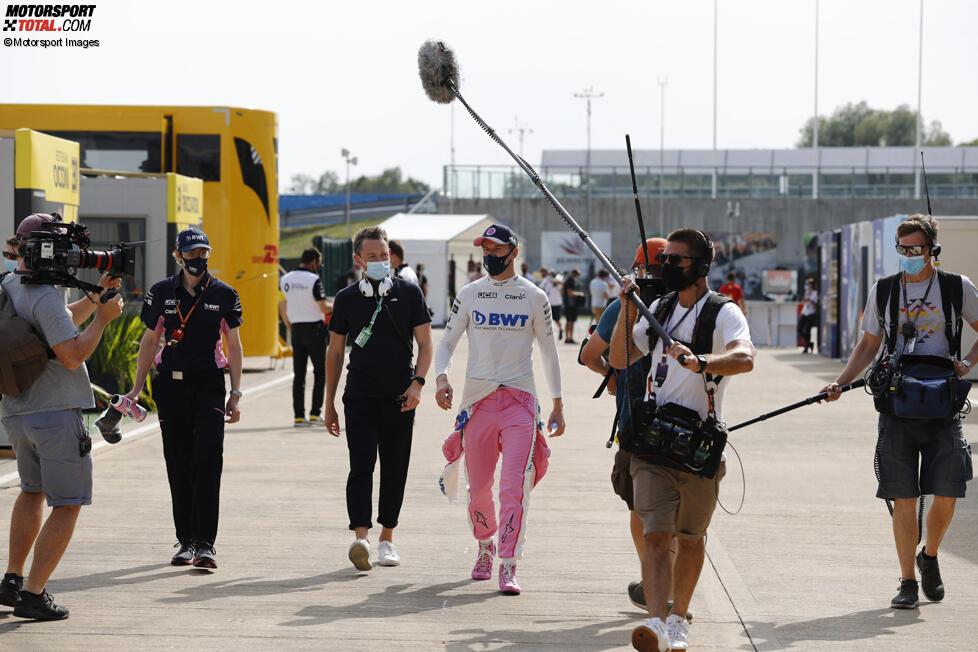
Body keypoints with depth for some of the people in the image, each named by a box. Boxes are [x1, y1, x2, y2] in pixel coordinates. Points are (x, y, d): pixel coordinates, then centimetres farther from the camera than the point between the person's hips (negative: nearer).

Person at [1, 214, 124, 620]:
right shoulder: (44, 296, -18)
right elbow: (72, 355, -23)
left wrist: (96, 295, 14)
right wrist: (104, 317, -12)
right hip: (56, 413, -9)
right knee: (67, 504, -1)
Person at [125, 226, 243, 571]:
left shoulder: (223, 294, 3)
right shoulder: (161, 293, 5)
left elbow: (233, 345, 8)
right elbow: (149, 342, 12)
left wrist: (235, 394, 3)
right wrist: (136, 389, 8)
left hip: (209, 385, -2)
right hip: (171, 384, 2)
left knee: (207, 461, -13)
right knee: (179, 464, 5)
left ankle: (205, 544, -14)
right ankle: (186, 541, 15)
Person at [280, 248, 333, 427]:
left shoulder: (285, 280, 5)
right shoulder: (314, 280, -13)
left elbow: (283, 307, 8)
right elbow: (324, 308, -14)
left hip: (296, 329, 5)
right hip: (314, 328, -5)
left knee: (298, 374, 7)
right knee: (320, 372, 5)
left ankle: (298, 416, 4)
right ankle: (315, 413, 0)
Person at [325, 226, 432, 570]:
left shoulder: (409, 293, 4)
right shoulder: (347, 299, 5)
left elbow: (424, 344, 4)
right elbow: (335, 352, 11)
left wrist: (417, 383, -12)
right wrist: (329, 404, 10)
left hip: (399, 399, 1)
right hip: (360, 397, -1)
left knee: (394, 470, 6)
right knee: (361, 466, -13)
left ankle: (387, 537, 19)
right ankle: (360, 538, -23)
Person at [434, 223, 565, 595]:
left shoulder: (534, 297, 4)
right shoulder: (469, 295, 8)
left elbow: (549, 353, 10)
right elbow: (447, 341, 11)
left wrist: (557, 406, 9)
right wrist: (441, 376, -9)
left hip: (519, 400, -2)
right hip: (477, 398, 2)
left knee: (514, 486, -12)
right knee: (478, 487, 8)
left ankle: (508, 566, -12)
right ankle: (485, 547, 33)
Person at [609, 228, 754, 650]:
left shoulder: (723, 313, -7)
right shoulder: (659, 308, 12)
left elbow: (744, 358, -27)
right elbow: (621, 359, 18)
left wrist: (699, 362, -45)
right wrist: (626, 314, 3)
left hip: (700, 444, -3)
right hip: (652, 441, 3)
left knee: (690, 539, 10)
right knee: (656, 535, -11)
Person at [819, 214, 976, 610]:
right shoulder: (883, 291, 9)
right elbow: (868, 345, 16)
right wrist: (841, 383, 3)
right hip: (897, 405, 1)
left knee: (946, 495, -4)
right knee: (903, 498, -2)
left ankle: (929, 558, 25)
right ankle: (907, 582, 6)